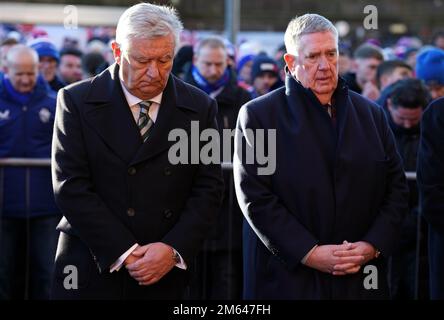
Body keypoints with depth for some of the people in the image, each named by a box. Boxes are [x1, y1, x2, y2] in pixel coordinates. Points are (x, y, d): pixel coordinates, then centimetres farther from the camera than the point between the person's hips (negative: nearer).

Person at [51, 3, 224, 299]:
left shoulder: (200, 107, 4)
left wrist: (174, 249, -13)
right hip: (92, 272, -2)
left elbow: (208, 188, 2)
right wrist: (124, 253, -15)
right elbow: (72, 187, -9)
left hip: (165, 275, 2)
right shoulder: (77, 102, -3)